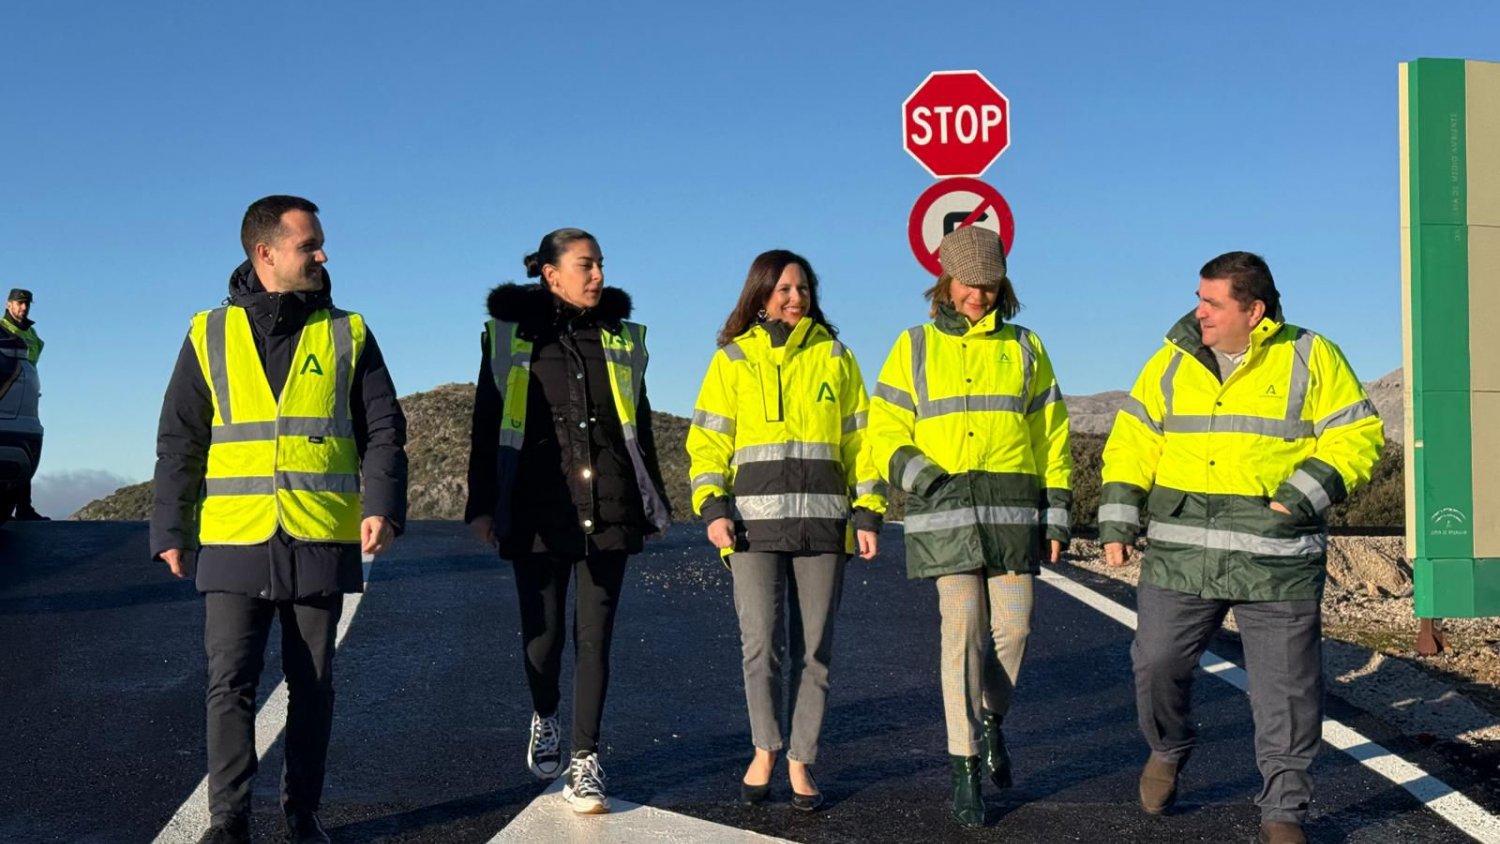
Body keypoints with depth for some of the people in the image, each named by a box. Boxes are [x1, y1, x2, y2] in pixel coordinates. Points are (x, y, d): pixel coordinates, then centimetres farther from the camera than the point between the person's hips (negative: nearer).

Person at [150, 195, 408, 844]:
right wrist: (171, 530, 3)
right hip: (233, 542, 0)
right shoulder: (210, 336, 7)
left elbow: (382, 429, 4)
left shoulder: (347, 335, 7)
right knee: (230, 683, -2)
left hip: (320, 542, 1)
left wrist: (381, 505, -11)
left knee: (312, 683, 8)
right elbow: (179, 443, 8)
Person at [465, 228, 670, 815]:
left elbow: (640, 425, 17)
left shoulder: (620, 338, 11)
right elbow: (487, 427, 3)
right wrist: (483, 506, -1)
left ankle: (586, 762, 5)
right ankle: (544, 718, 35)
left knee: (594, 635, -1)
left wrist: (652, 505, 16)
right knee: (543, 631, 5)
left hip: (608, 508, 2)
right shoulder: (510, 336, 3)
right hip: (538, 508, -1)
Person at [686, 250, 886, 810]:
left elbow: (859, 438, 11)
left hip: (822, 519, 1)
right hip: (755, 517, -1)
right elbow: (709, 440, 5)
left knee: (813, 648, 2)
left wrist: (868, 512, 4)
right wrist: (712, 507, -8)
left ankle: (801, 761, 13)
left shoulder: (835, 357, 12)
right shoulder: (732, 359, 9)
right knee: (761, 644, -7)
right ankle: (764, 750, 13)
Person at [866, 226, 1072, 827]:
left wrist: (1057, 515, 7)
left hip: (1015, 506, 2)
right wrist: (927, 479, -12)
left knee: (1013, 625, 0)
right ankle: (964, 767, 0)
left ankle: (990, 720, 29)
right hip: (945, 509, -2)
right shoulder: (915, 349, 9)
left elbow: (1052, 436, 12)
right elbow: (885, 433, 5)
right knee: (963, 632, -7)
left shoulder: (1024, 348, 13)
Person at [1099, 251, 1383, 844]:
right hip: (1182, 554, 2)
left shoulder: (1310, 358, -1)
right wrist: (1117, 522, 2)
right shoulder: (1173, 362, 7)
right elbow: (1133, 441, 9)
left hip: (1278, 561, -2)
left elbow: (1357, 437, -1)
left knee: (1286, 685, 2)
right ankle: (1167, 751, 34)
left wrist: (1301, 496, -14)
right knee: (1158, 664, 3)